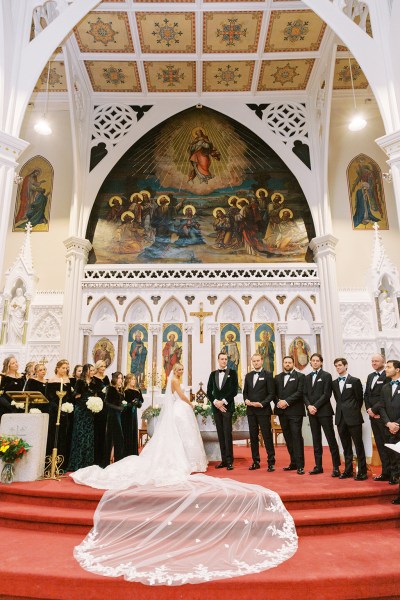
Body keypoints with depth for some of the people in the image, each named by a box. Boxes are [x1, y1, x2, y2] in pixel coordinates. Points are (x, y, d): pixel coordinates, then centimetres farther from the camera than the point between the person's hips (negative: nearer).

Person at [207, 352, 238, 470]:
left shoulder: (232, 372, 2)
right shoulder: (213, 374, 12)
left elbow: (234, 390, -6)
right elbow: (209, 392, 9)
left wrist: (223, 402, -12)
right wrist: (215, 402, -6)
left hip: (227, 407, -4)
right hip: (216, 407, 4)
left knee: (227, 433, -7)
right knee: (220, 434, 6)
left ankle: (229, 461, -1)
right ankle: (223, 460, 11)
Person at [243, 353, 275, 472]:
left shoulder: (268, 374, -3)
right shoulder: (248, 376, 13)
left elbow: (271, 393, -6)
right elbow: (245, 391, 17)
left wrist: (261, 404, -15)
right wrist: (246, 400, -3)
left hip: (263, 410, -5)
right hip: (250, 410, 5)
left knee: (267, 436, -2)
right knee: (253, 436, 8)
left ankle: (271, 462, 7)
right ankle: (256, 462, 17)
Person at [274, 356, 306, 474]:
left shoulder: (300, 376, 1)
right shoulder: (277, 377, 16)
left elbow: (300, 392, -10)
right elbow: (274, 393, 11)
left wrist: (286, 401, -16)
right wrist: (278, 402, -8)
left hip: (295, 411, -5)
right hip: (282, 411, 5)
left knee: (297, 437, -5)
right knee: (288, 438, 9)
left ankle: (300, 465, -1)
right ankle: (293, 463, 18)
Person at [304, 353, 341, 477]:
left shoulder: (326, 376, -3)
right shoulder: (307, 377, 14)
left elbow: (326, 394, -11)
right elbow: (305, 394, 11)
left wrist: (315, 406, -14)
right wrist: (309, 406, -7)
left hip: (324, 411, -5)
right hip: (312, 412, 5)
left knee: (331, 439, -2)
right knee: (316, 440, 9)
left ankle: (336, 467, 4)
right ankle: (318, 466, 16)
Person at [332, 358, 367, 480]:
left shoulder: (355, 381, -4)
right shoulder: (334, 383, 12)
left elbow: (359, 399, 0)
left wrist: (354, 411, 3)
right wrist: (342, 409, 6)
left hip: (353, 417, -5)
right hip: (341, 417, 5)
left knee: (358, 445, 1)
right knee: (346, 446, 11)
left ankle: (362, 471, 8)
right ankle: (348, 470, 19)